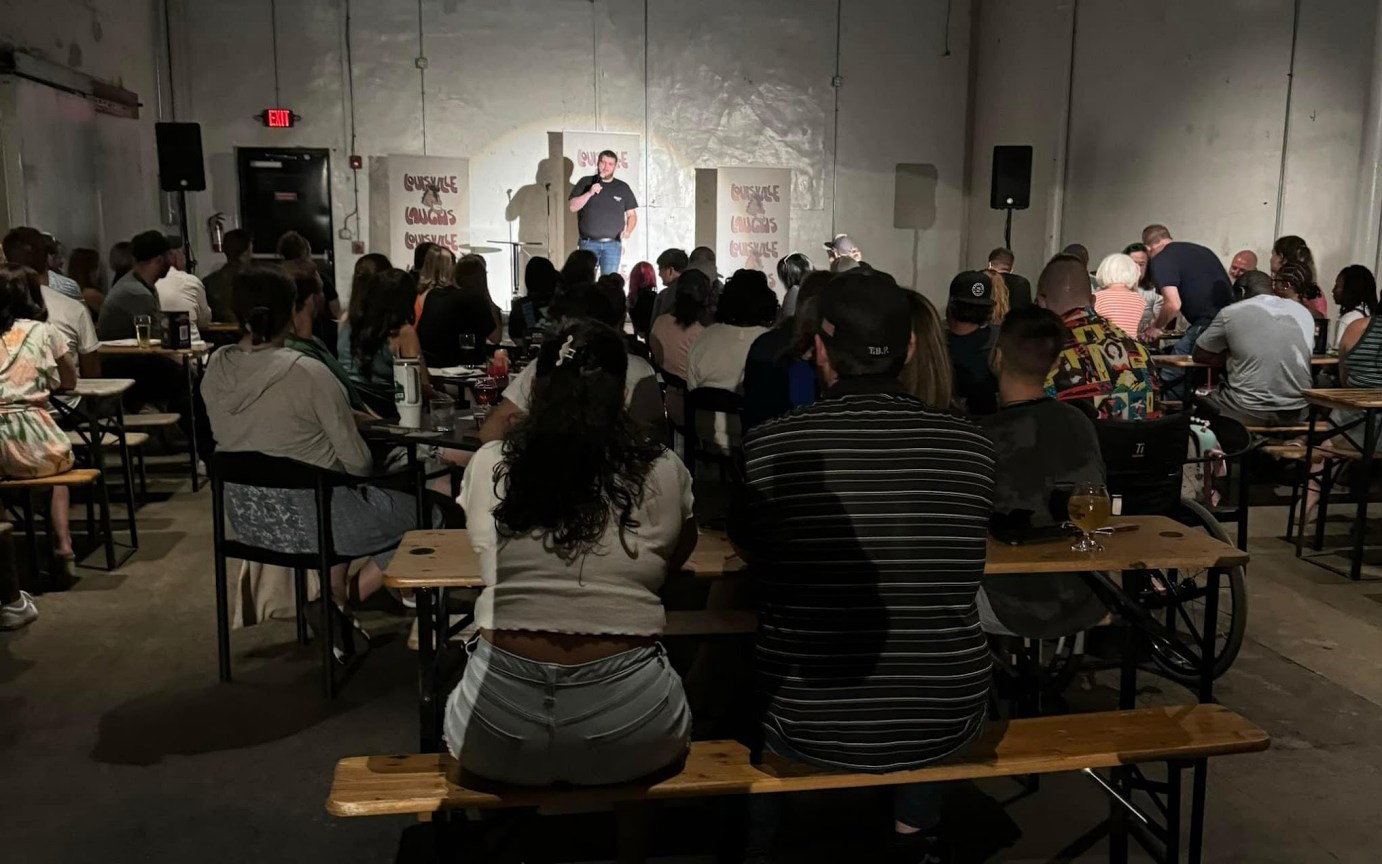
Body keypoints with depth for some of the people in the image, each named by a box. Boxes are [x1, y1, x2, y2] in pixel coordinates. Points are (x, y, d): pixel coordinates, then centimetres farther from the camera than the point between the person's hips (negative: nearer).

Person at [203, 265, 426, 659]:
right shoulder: (309, 373, -22)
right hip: (307, 517, -7)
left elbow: (246, 438, 10)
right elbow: (359, 463, -16)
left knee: (344, 502, 34)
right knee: (420, 512, 13)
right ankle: (342, 605, 9)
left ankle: (333, 601, 21)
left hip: (247, 515, 7)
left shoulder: (216, 369, -4)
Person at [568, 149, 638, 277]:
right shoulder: (585, 183, 8)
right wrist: (590, 193, -13)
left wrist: (628, 231, -8)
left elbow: (632, 214, 12)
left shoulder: (623, 187, 11)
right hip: (588, 243, -1)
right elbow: (573, 207, 0)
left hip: (613, 245, 1)